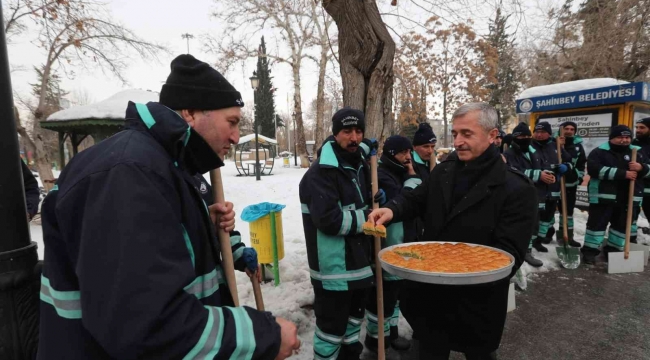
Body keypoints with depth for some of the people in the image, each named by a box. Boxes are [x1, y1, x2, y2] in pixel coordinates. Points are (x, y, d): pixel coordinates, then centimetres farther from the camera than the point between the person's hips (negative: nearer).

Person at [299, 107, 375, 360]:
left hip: (359, 261, 9)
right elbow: (329, 219, -29)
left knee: (354, 315, 25)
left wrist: (377, 199, 0)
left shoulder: (360, 165, 10)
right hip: (334, 267, -9)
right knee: (332, 325, 6)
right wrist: (367, 218, -17)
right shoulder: (321, 172, -19)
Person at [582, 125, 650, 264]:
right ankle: (590, 250, 3)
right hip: (603, 196, -5)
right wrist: (623, 173, -23)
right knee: (597, 223, -3)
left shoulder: (637, 152, 12)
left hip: (628, 198, 5)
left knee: (622, 224, 13)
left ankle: (613, 249, 26)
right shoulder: (599, 152, -6)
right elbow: (594, 169, -21)